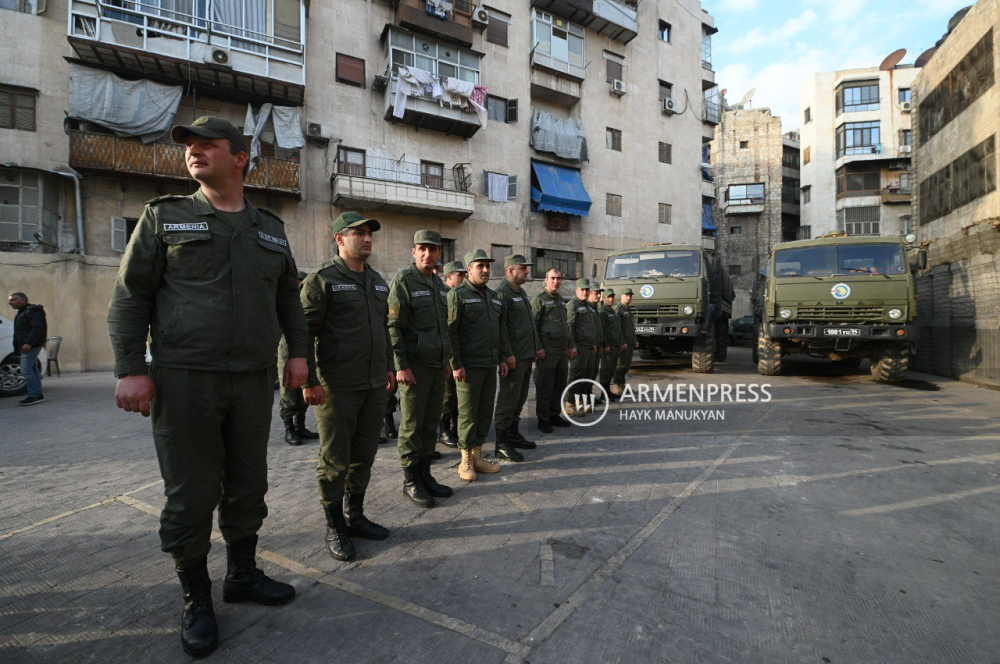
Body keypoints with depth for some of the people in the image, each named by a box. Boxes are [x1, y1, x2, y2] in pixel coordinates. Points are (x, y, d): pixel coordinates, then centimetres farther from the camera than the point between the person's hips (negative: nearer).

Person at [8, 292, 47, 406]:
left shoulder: (32, 312, -10)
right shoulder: (21, 313, 22)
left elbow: (37, 329, -21)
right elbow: (19, 332, 26)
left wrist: (28, 343, -29)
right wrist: (16, 348, 19)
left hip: (30, 346, -10)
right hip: (25, 346, 10)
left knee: (26, 370, -13)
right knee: (33, 370, 9)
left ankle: (33, 396, -11)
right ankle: (38, 395, 12)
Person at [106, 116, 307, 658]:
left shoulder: (270, 229, 13)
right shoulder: (165, 216, 6)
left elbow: (289, 298, 18)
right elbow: (130, 295, 2)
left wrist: (297, 352, 9)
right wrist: (131, 369, -7)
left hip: (254, 379, 3)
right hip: (184, 378, -2)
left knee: (248, 486, 12)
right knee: (190, 495, 4)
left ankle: (242, 574, 32)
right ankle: (196, 599, 24)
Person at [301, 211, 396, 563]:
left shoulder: (378, 282, 14)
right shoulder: (322, 279, -7)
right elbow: (305, 331, -11)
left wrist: (389, 367, 18)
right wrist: (309, 381, -14)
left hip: (374, 386, 7)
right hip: (337, 387, -6)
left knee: (363, 456, 14)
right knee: (335, 460, 5)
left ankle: (355, 517, 31)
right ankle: (335, 528, 21)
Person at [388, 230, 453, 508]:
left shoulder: (438, 284, 15)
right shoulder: (403, 281, -8)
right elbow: (393, 326, -13)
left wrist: (447, 359, 19)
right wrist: (401, 366, -17)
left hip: (437, 366, 7)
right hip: (415, 366, -7)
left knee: (431, 424, 12)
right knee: (412, 426, 3)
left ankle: (425, 475, 25)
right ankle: (411, 481, 15)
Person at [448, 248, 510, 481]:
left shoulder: (494, 296, 17)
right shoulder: (458, 294, -6)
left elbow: (502, 329, 20)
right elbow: (449, 331, -11)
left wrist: (503, 358, 13)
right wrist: (455, 364, -15)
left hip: (490, 365, 7)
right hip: (469, 366, -7)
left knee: (485, 412, 11)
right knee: (468, 414, 1)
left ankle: (477, 455, 23)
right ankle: (466, 460, 14)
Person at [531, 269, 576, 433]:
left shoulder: (560, 300, 20)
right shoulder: (540, 299, -5)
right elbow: (533, 325, -10)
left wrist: (571, 345, 19)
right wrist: (538, 348, -16)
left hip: (563, 350, 8)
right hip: (547, 351, -8)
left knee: (560, 386, 12)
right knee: (545, 387, -2)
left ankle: (554, 415, 23)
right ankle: (543, 419, 8)